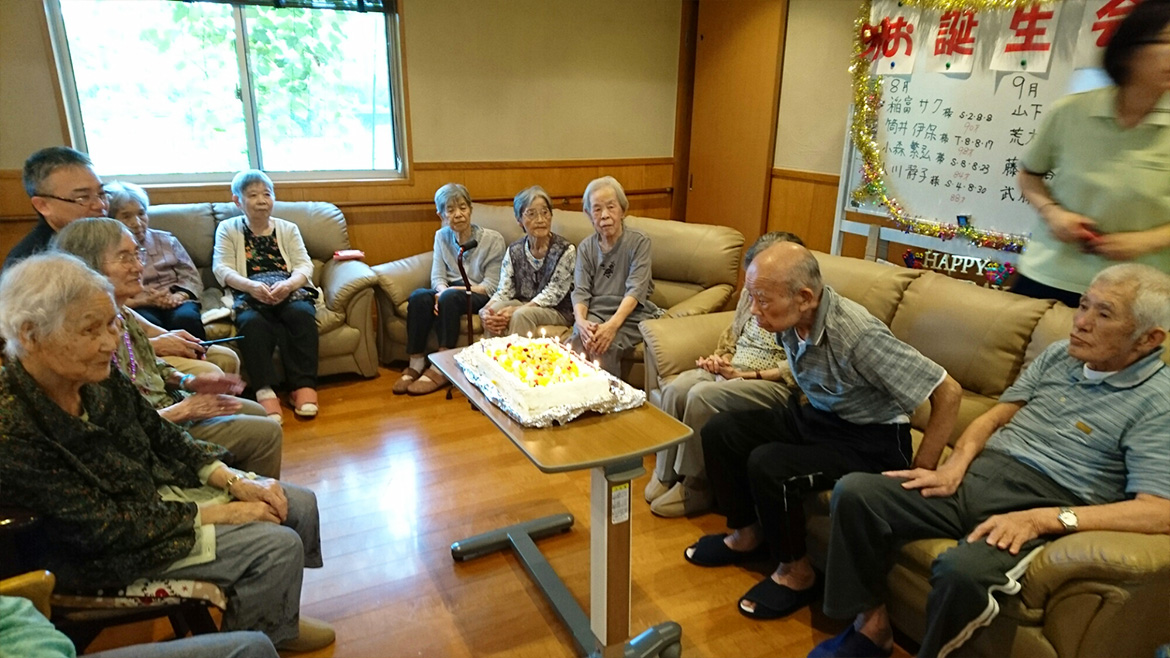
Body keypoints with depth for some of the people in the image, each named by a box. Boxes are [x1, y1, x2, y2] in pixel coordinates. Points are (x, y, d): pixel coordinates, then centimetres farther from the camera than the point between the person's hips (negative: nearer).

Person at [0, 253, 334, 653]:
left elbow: (164, 438, 4)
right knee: (279, 546, -17)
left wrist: (235, 482, -7)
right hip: (104, 556, -7)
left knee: (300, 506, 6)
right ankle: (269, 637, 16)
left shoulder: (97, 377, -9)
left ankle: (278, 615, 32)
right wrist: (215, 514, -20)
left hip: (161, 488, 8)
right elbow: (106, 529, -25)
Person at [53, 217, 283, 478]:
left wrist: (188, 381, -1)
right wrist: (183, 410, -20)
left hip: (168, 400, 9)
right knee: (267, 433, -5)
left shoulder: (119, 312, -2)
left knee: (257, 412, 20)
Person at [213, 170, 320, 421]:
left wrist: (288, 285, -19)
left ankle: (304, 385, -29)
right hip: (249, 295, -1)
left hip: (289, 291, 1)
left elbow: (304, 266, 5)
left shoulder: (288, 228, 20)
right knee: (252, 322, -35)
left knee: (302, 313, -33)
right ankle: (264, 389, -35)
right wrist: (251, 286, -22)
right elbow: (222, 269, 0)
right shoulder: (228, 229, 16)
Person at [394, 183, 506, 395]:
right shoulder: (442, 236, 8)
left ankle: (440, 370, -31)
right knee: (419, 296, -29)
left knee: (450, 298, -36)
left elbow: (491, 285, -9)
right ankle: (416, 364, -24)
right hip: (450, 290, 4)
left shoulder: (492, 239, -6)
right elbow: (437, 276, 3)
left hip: (478, 296, -4)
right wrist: (442, 290, -22)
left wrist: (451, 290, -20)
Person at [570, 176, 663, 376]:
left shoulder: (639, 242, -4)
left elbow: (636, 290, -14)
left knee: (605, 345, -30)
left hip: (630, 315, -3)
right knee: (579, 340, -28)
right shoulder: (586, 247, 7)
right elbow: (580, 292, -2)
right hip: (595, 313, 3)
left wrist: (612, 325, -29)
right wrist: (581, 322, -24)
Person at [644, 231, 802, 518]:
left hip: (774, 384, -7)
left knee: (702, 396, -30)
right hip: (732, 371, 7)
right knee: (675, 389, -20)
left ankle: (696, 488, -12)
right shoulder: (753, 290, 10)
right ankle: (666, 474, -6)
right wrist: (721, 358, 1)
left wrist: (746, 374, -20)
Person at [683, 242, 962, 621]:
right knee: (719, 431, -2)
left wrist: (921, 472, -20)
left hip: (869, 440, -7)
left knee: (768, 465, -28)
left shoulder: (858, 335, -32)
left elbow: (949, 392, -25)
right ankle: (746, 535, 16)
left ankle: (796, 573, -2)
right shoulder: (790, 320, -10)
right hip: (815, 416, 8)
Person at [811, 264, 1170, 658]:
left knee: (961, 569, -38)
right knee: (854, 491, -16)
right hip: (974, 477, 6)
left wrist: (1038, 520, -24)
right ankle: (872, 626, -2)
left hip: (1043, 507, -5)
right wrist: (954, 466, -5)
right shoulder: (1059, 354, 13)